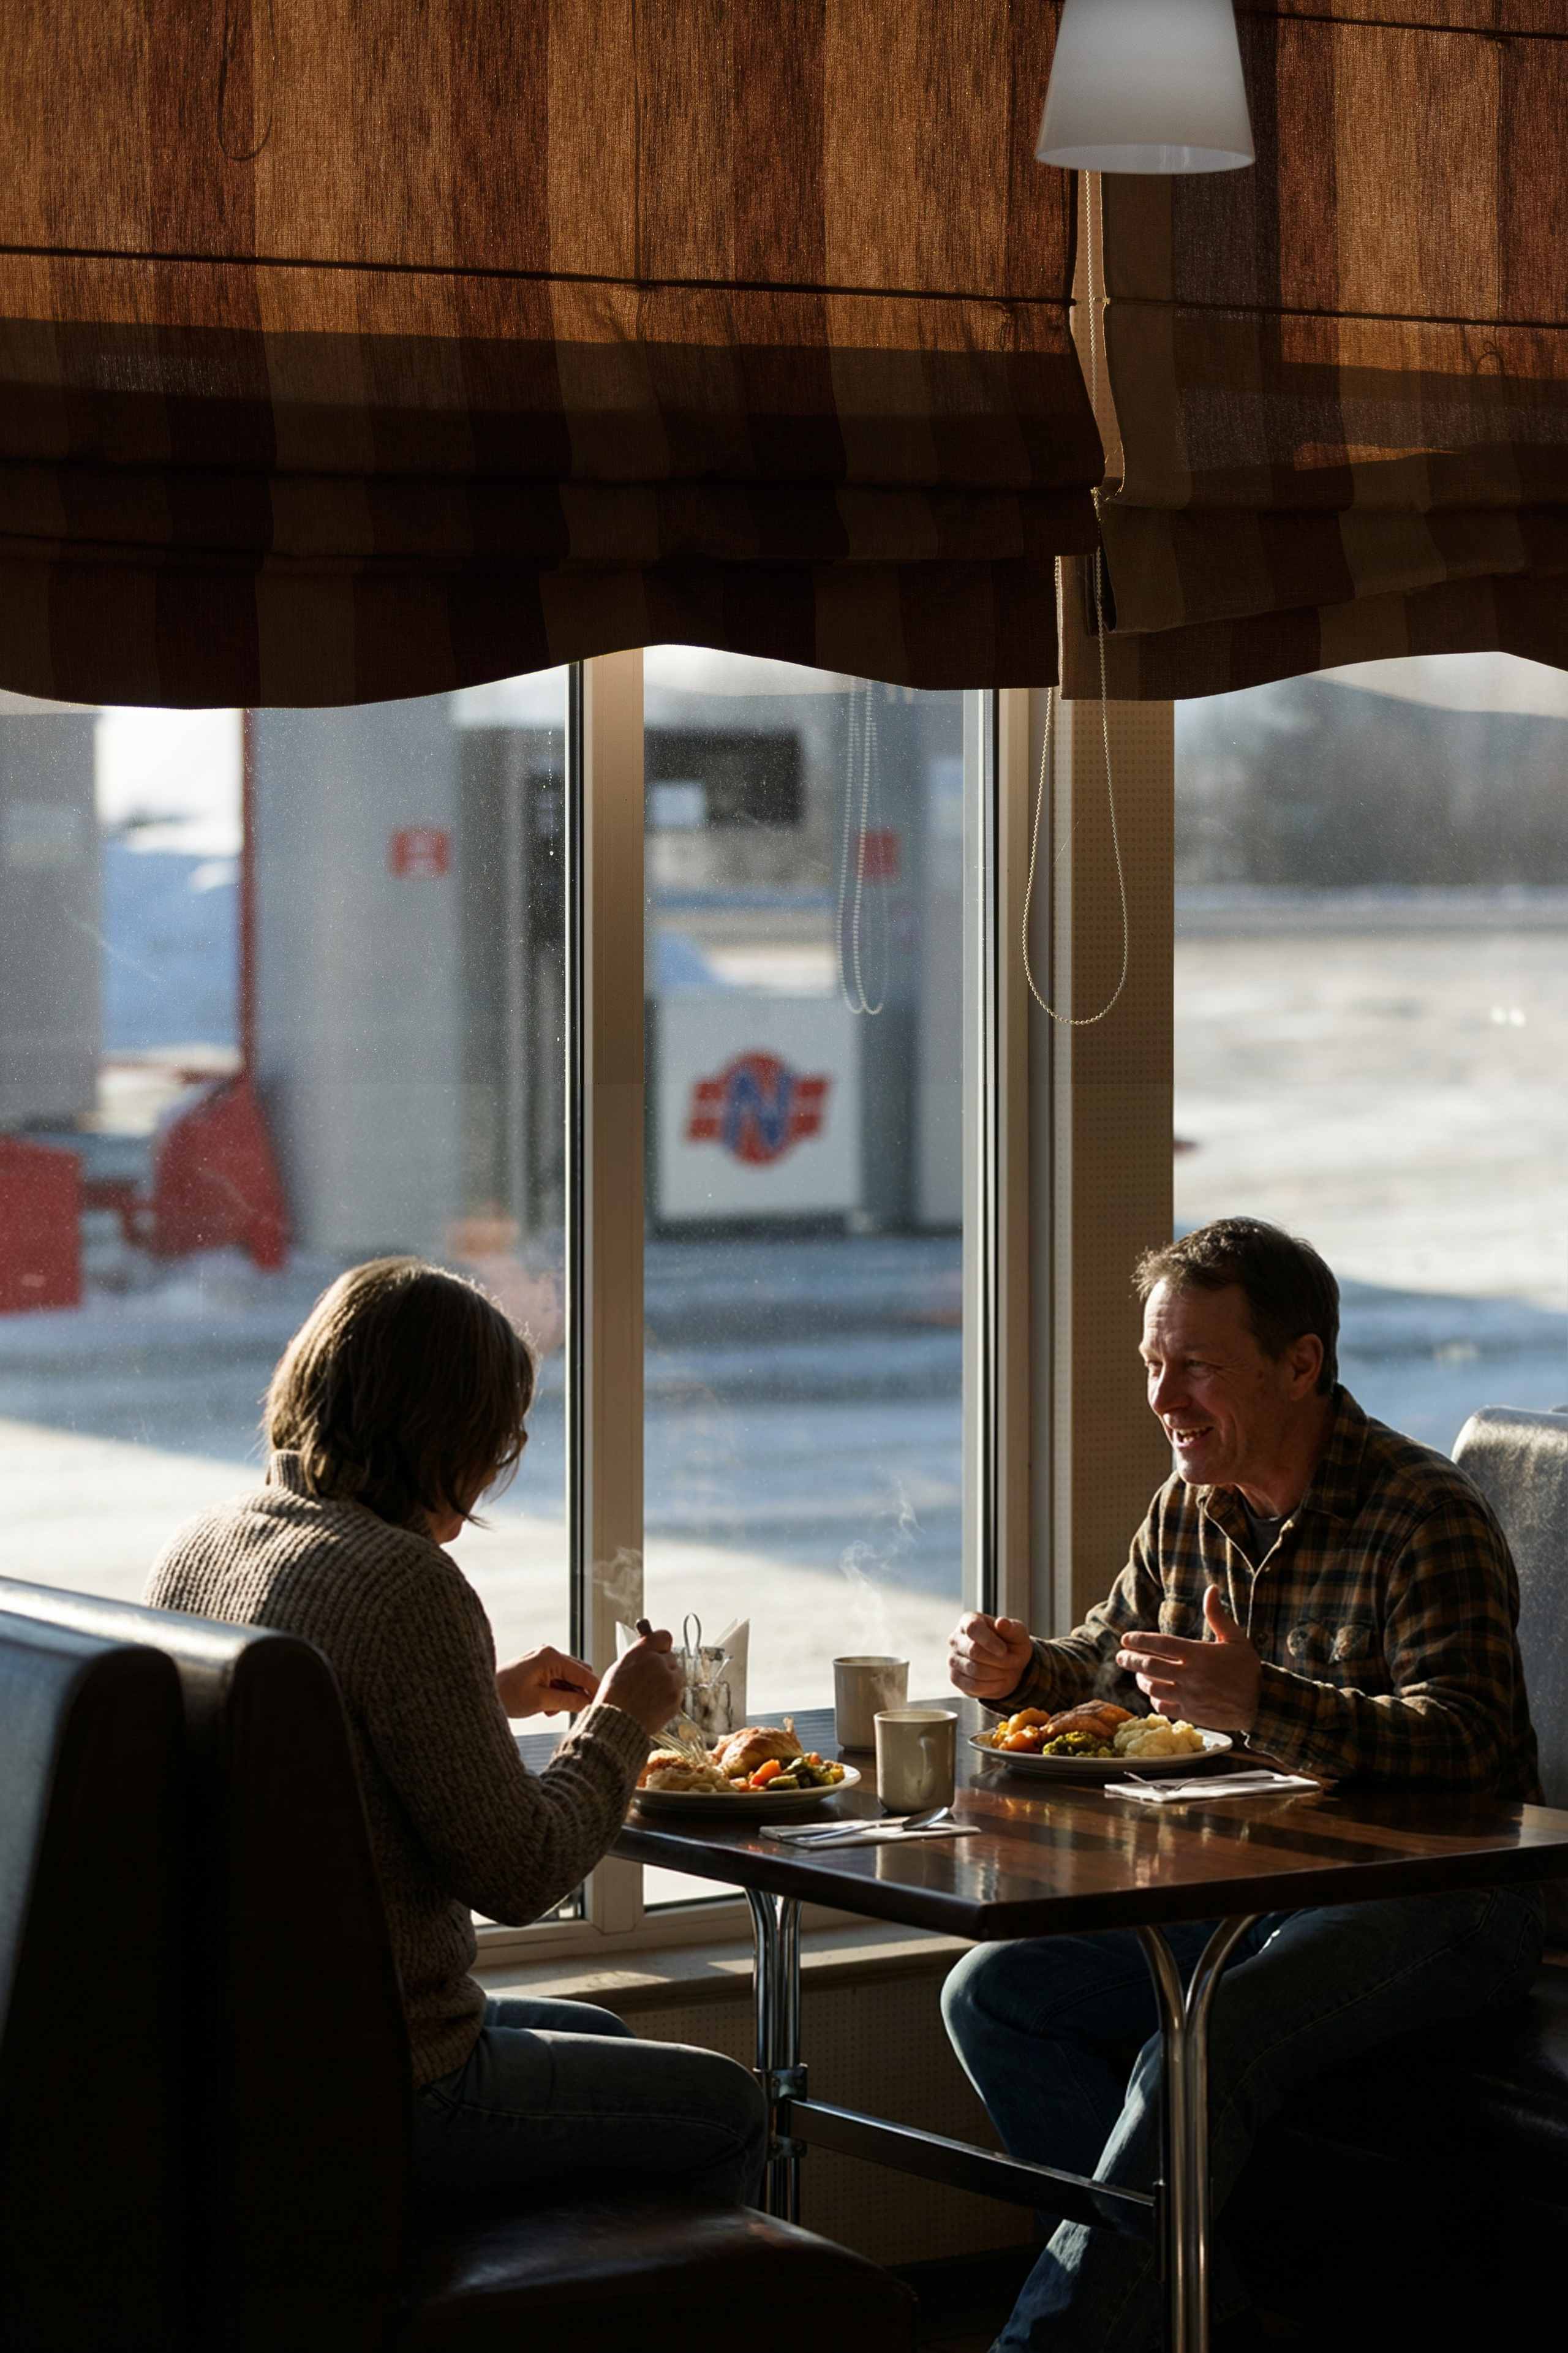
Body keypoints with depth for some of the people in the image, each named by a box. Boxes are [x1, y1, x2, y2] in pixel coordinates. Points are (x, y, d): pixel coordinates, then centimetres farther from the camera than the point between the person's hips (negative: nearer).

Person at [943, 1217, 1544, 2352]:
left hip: (1432, 1901, -8)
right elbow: (1111, 1661, 26)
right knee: (993, 1995, -6)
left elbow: (1468, 1745, -27)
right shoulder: (1190, 1507, 9)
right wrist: (1023, 1671, 2)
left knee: (1200, 2046, -33)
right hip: (1246, 1882, 9)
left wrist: (1263, 1703, -39)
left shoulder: (1423, 1514, -15)